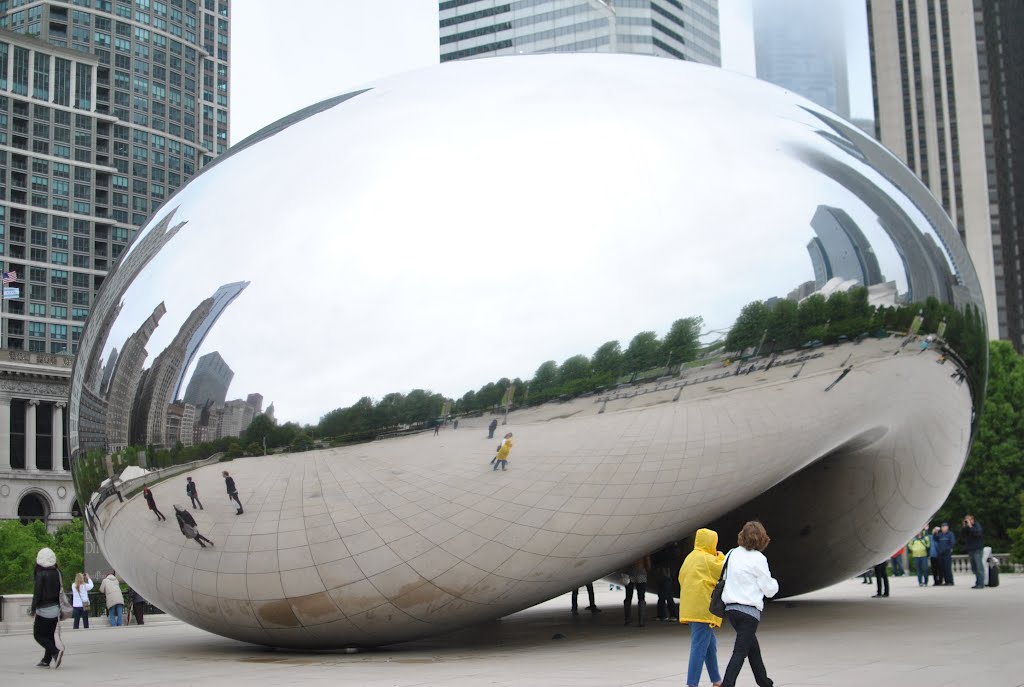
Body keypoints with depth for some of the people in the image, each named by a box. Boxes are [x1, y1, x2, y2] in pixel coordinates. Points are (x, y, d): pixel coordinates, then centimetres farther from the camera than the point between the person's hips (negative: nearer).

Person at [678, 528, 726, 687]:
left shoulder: (690, 558, 16)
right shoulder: (708, 559, -10)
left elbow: (682, 578, 20)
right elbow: (726, 574, -5)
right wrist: (721, 557, 8)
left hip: (690, 607, 9)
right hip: (703, 609, -9)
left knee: (710, 644, 19)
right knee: (700, 646, -9)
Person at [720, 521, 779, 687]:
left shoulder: (732, 554, 5)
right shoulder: (758, 558, -11)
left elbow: (724, 578, 10)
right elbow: (769, 590, -5)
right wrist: (774, 584, 16)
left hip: (731, 608, 7)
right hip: (749, 609, -7)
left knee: (753, 647, 23)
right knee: (740, 652, -5)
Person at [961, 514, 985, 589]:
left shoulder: (977, 525, -6)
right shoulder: (966, 528, 15)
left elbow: (977, 533, -23)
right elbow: (962, 534, 5)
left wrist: (970, 526, -20)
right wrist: (964, 527, -4)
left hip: (977, 550, -8)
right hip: (970, 550, 8)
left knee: (979, 567, -9)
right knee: (974, 568, 11)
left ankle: (981, 583, -10)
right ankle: (978, 583, 18)